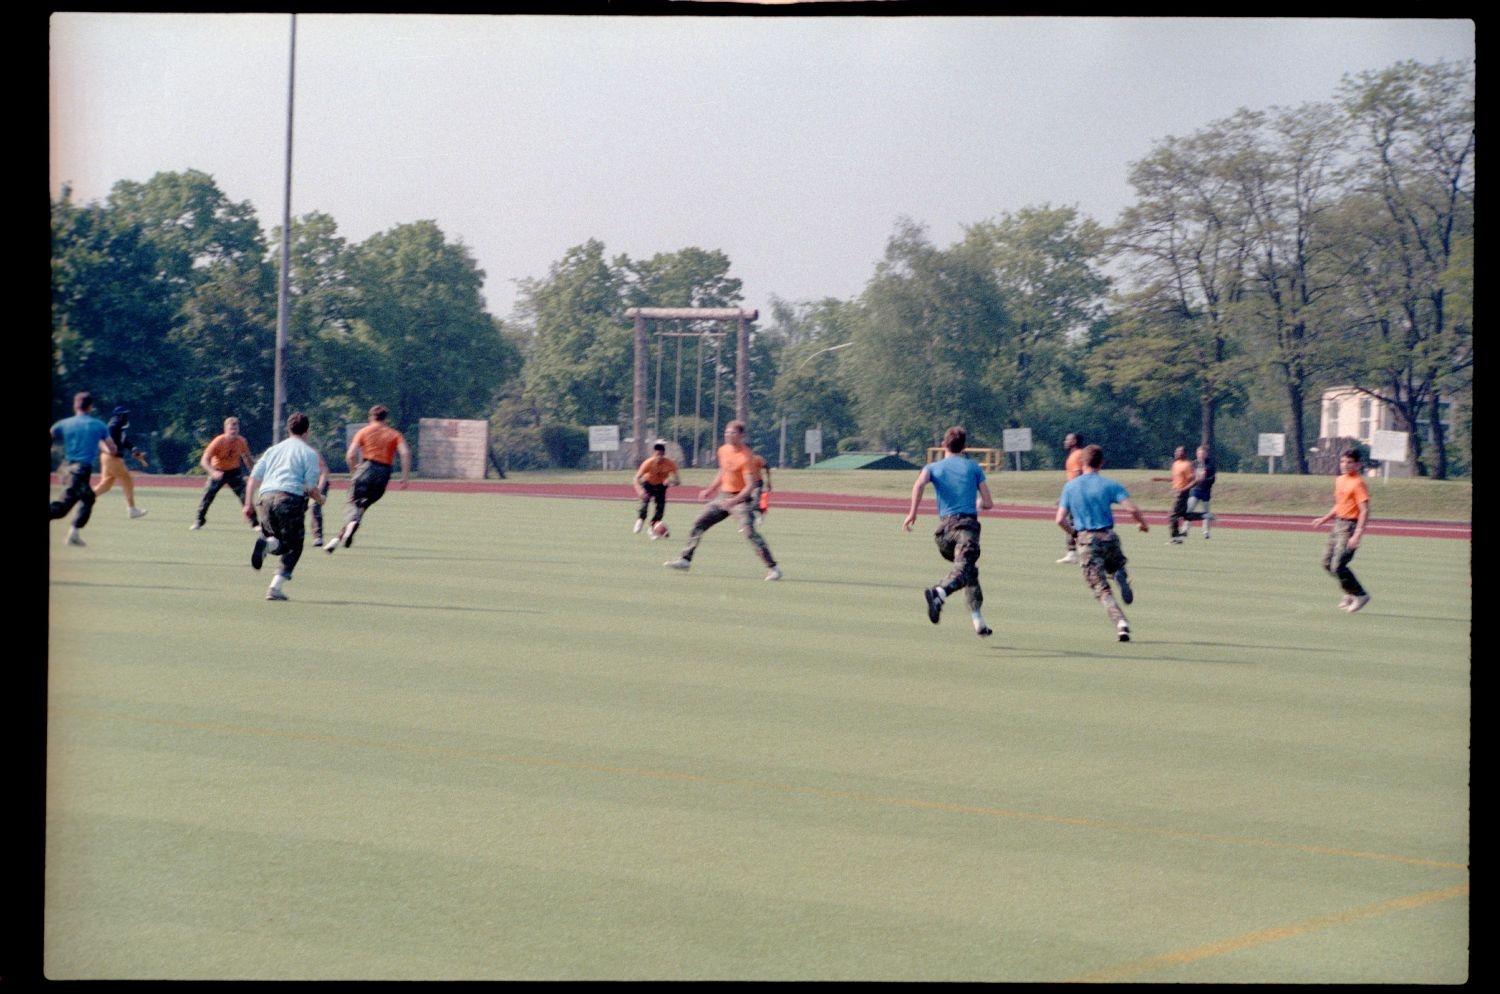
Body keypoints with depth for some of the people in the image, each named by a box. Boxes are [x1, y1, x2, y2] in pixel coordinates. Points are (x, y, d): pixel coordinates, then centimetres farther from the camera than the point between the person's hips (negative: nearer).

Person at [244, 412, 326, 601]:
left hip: (265, 496, 4)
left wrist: (248, 504, 14)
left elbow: (254, 477, 13)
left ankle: (266, 541, -20)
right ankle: (275, 588, -11)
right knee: (293, 547, 8)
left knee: (278, 544, 18)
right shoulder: (309, 452, 7)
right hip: (291, 498, -4)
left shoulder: (274, 449, 21)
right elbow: (311, 487, 0)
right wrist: (319, 499, 20)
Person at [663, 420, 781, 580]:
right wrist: (710, 490, 22)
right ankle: (685, 559, 17)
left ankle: (773, 568, -16)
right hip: (723, 495, 8)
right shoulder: (723, 450, 5)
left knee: (749, 531, -20)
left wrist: (734, 501, -32)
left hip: (741, 498, -8)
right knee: (699, 522, 7)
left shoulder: (746, 457, -19)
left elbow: (750, 485, -22)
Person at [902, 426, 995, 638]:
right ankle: (939, 592, -52)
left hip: (944, 526, 3)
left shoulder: (933, 467, 15)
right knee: (963, 569, -22)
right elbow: (988, 503, 10)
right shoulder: (974, 467, 14)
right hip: (968, 523, -3)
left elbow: (919, 484, -8)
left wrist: (912, 513, -6)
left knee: (968, 571, 21)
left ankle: (978, 621, 16)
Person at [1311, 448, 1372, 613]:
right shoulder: (1340, 480, 13)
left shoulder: (1358, 483, -15)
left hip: (1350, 526, -9)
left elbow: (1365, 511, -19)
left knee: (1338, 565, -13)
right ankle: (1351, 592, 24)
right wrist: (1324, 519, 18)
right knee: (1328, 562, 11)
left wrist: (1357, 535, -25)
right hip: (1338, 524, 9)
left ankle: (1360, 595, 2)